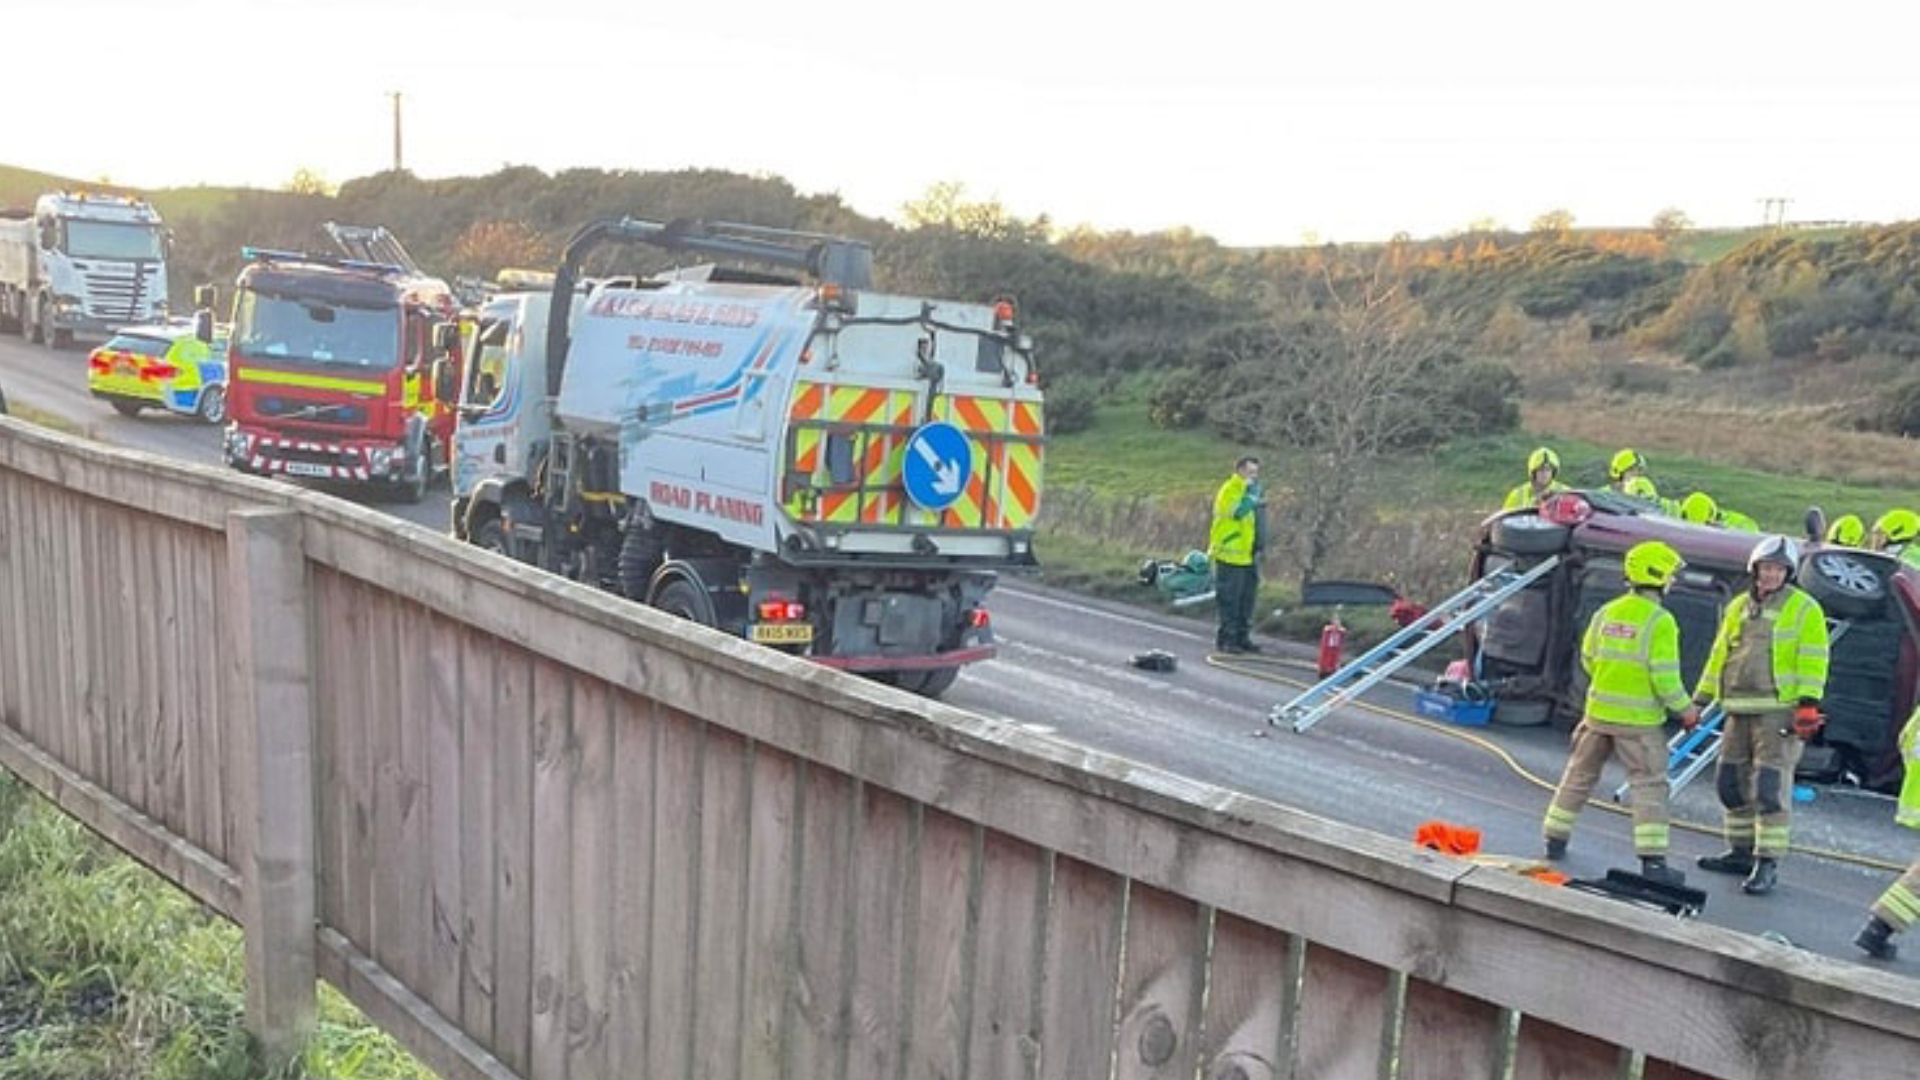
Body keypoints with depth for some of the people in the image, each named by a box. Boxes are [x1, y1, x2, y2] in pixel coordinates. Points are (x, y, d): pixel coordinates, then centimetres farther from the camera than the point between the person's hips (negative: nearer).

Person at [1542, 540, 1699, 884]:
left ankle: (1555, 839, 24)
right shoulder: (1660, 621, -14)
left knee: (1580, 775, 17)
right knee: (1649, 785, 1)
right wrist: (1684, 709, -2)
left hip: (1599, 711, 6)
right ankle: (1653, 859, -3)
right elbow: (1664, 676, -16)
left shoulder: (1606, 613, 3)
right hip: (1638, 720, -5)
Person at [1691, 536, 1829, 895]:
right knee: (1730, 782, 11)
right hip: (1740, 712, 7)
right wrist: (1699, 700, 20)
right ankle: (1741, 852, 23)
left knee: (1770, 787, -9)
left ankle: (1768, 864, -3)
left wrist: (1808, 704, -18)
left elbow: (1813, 660, -8)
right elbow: (1719, 656, 21)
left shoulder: (1804, 609, -2)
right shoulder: (1738, 607, 15)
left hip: (1779, 711, -7)